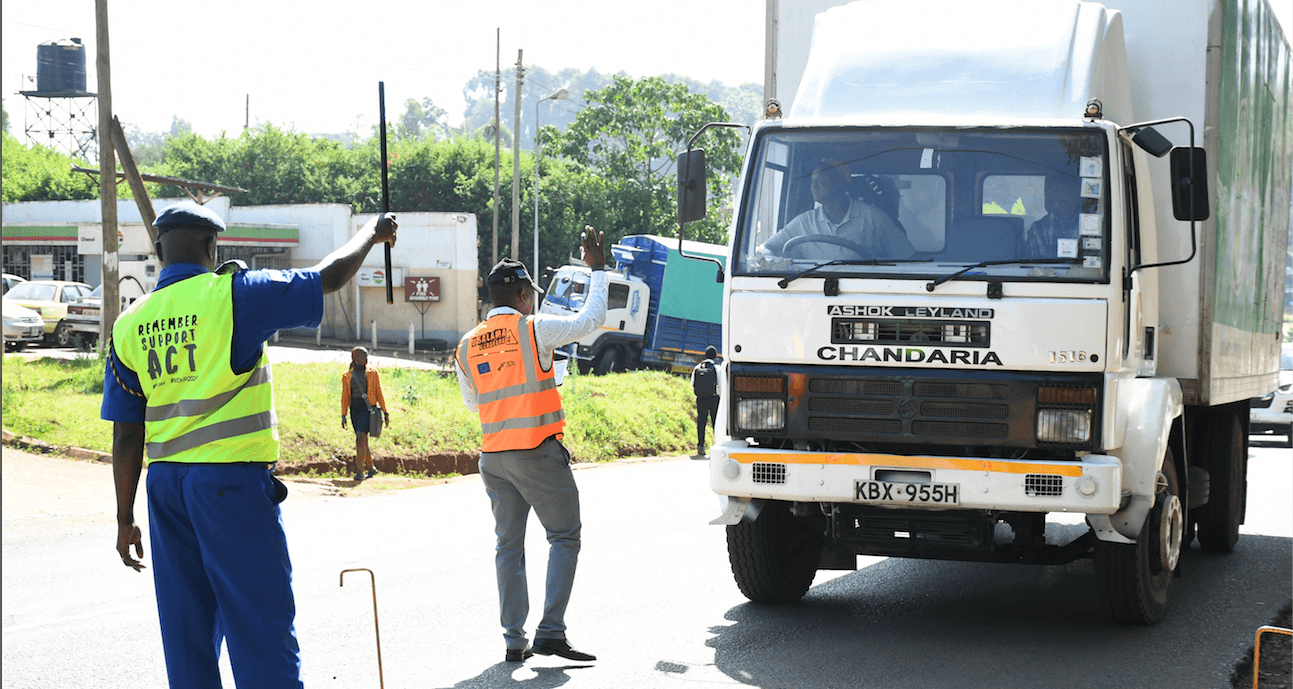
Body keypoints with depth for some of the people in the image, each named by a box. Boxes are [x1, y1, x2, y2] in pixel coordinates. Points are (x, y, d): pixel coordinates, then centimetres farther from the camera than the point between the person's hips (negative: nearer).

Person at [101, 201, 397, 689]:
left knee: (187, 630, 12)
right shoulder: (233, 295, -8)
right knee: (261, 625, -2)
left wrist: (125, 519, 13)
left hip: (165, 483, 6)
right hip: (231, 480, -5)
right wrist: (372, 232, 19)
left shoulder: (129, 324, 7)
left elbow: (126, 436, 8)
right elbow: (329, 278, 0)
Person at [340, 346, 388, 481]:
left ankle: (359, 471, -17)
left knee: (360, 439, -18)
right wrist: (343, 415, 3)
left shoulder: (372, 373, 2)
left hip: (368, 408, -3)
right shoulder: (347, 376, 7)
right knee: (363, 442, 10)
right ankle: (371, 468, 30)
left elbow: (379, 393, 4)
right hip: (355, 410, 3)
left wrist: (385, 412, 2)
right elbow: (345, 396, 9)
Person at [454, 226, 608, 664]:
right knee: (564, 537, 4)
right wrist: (597, 269, 11)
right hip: (539, 453, -5)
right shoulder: (534, 330, -9)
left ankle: (514, 641, 7)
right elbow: (592, 318, -1)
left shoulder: (467, 347, 7)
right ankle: (551, 631, -6)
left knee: (509, 545, 9)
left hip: (493, 456, 5)